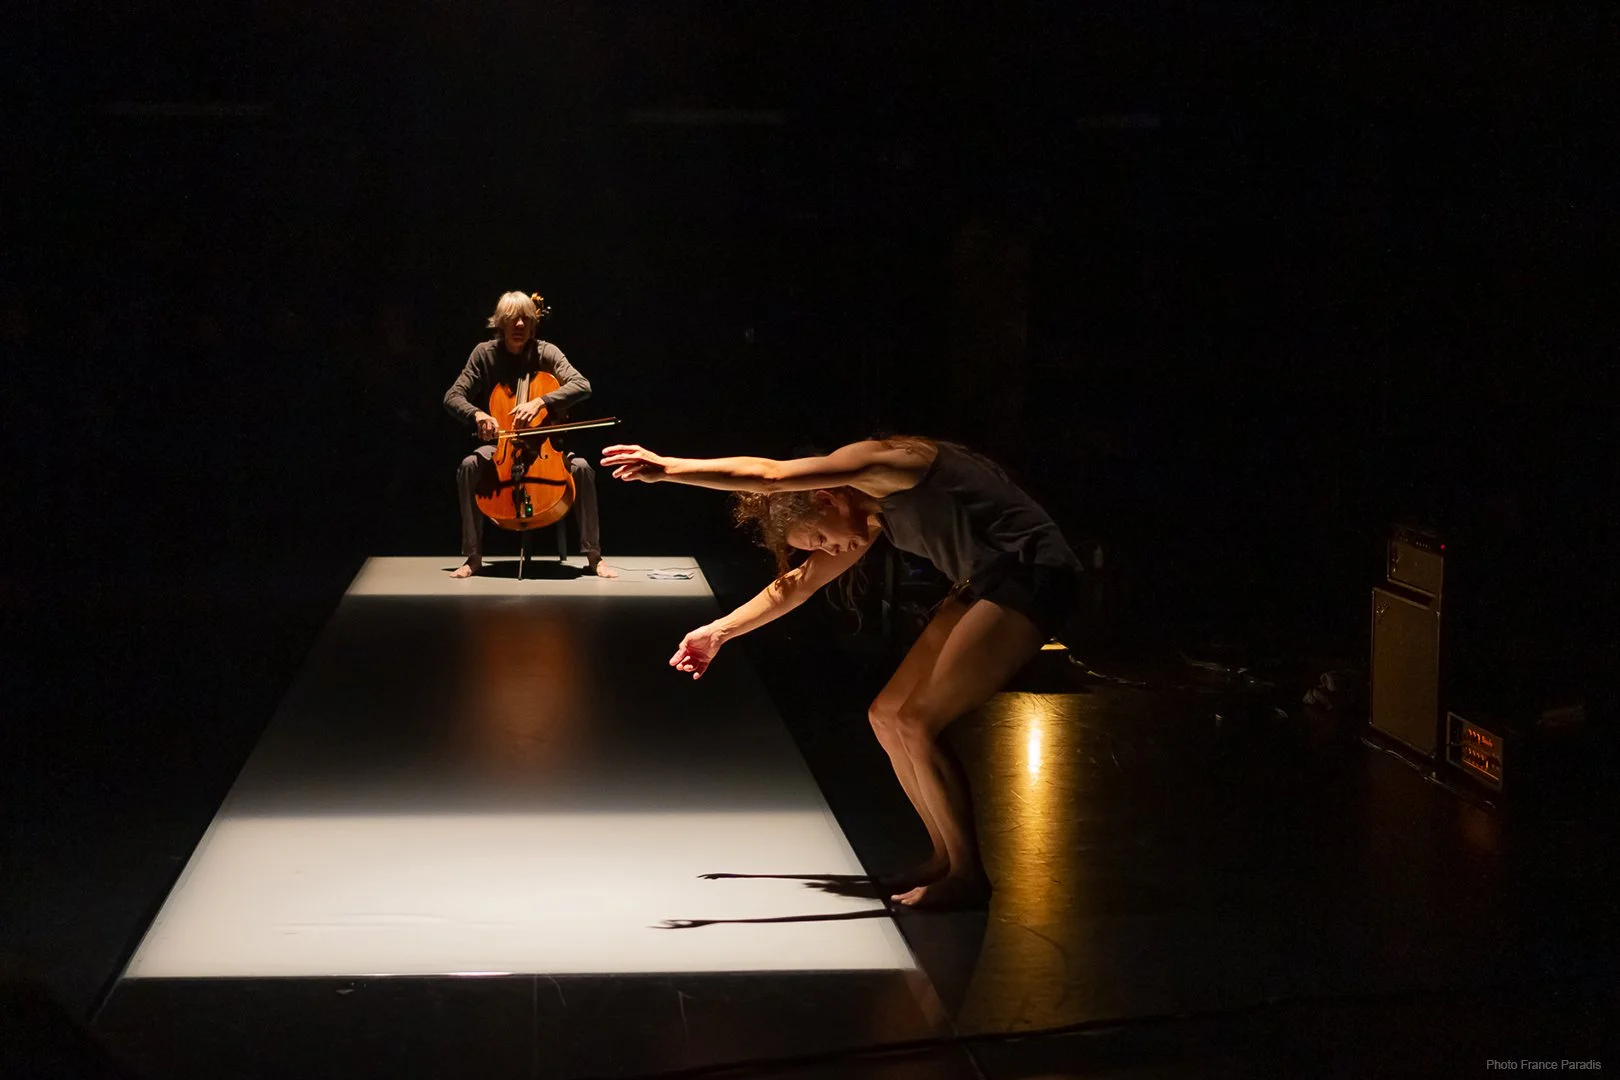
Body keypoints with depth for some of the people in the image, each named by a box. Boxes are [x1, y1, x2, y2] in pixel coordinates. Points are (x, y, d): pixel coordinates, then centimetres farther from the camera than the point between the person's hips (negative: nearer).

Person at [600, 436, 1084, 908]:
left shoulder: (879, 463, -15)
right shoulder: (876, 512, 12)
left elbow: (768, 476, -25)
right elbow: (800, 582, 22)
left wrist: (666, 469, -21)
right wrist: (718, 631, 22)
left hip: (1031, 577, -10)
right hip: (984, 583, 10)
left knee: (916, 723, -11)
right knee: (887, 717, 8)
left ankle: (967, 874, 0)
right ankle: (945, 858, 17)